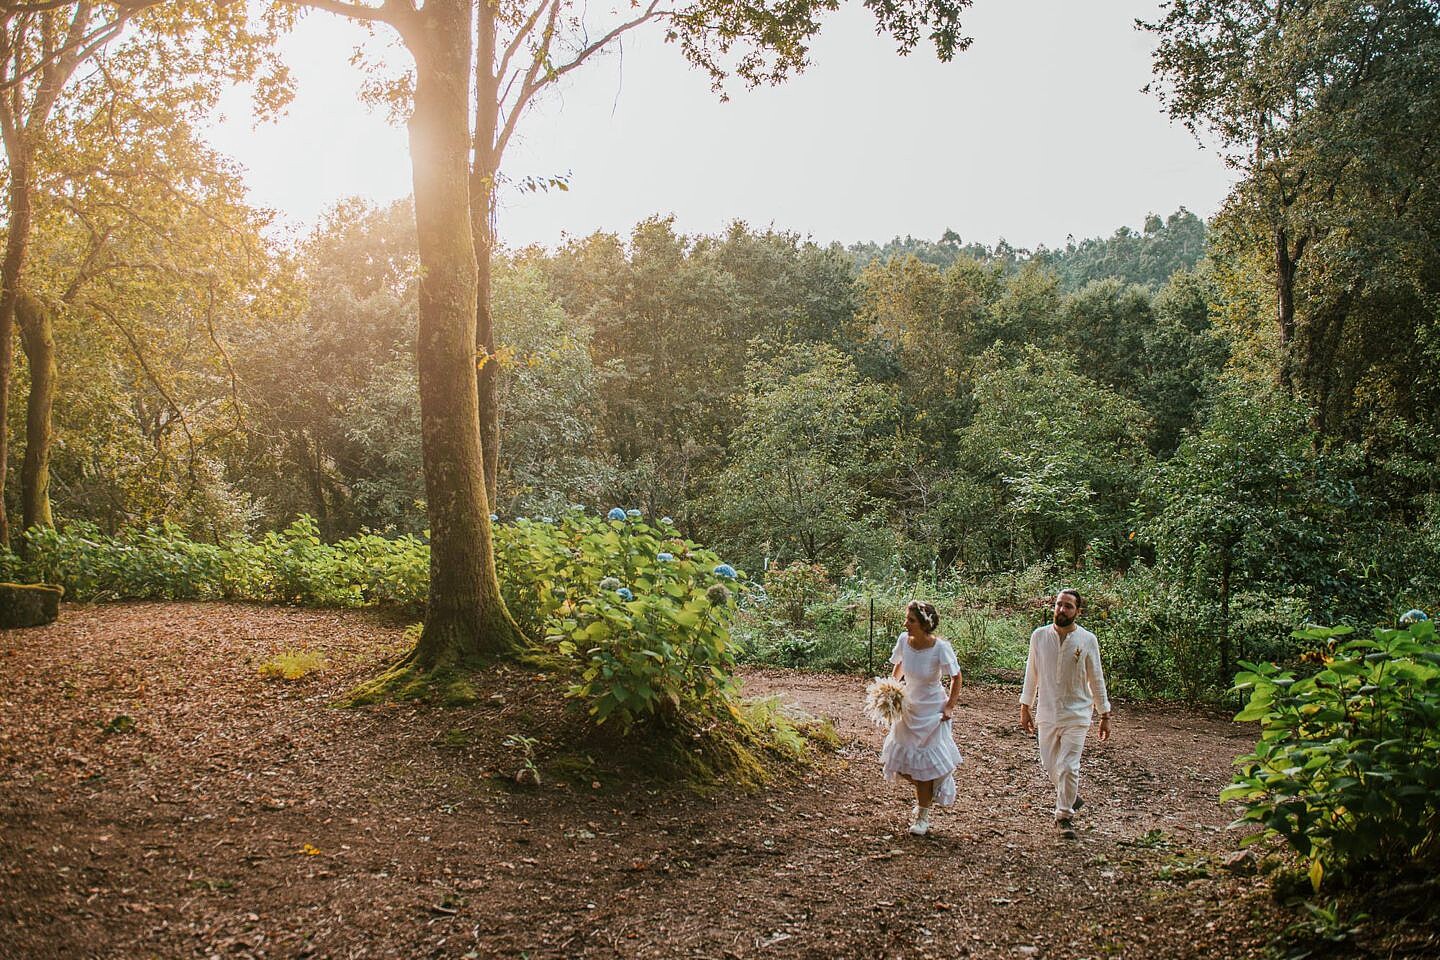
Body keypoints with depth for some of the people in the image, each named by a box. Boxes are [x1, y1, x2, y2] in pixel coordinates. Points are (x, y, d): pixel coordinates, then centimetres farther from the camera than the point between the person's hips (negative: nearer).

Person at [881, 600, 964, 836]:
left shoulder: (940, 648, -24)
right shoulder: (904, 640, -12)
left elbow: (956, 677, -9)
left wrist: (949, 707, -10)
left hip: (932, 711, -5)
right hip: (908, 707, 5)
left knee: (925, 763, 2)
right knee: (901, 760, 7)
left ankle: (922, 816, 21)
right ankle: (924, 797, 38)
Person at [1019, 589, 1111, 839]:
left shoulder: (1087, 640, -6)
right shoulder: (1039, 636, -3)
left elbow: (1096, 679, 2)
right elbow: (1031, 674, 7)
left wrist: (1105, 715, 5)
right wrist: (1025, 707, 8)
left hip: (1076, 715, -2)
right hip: (1047, 713, 2)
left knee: (1068, 767, -6)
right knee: (1050, 765, 12)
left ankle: (1065, 815, 12)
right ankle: (1071, 796, 40)